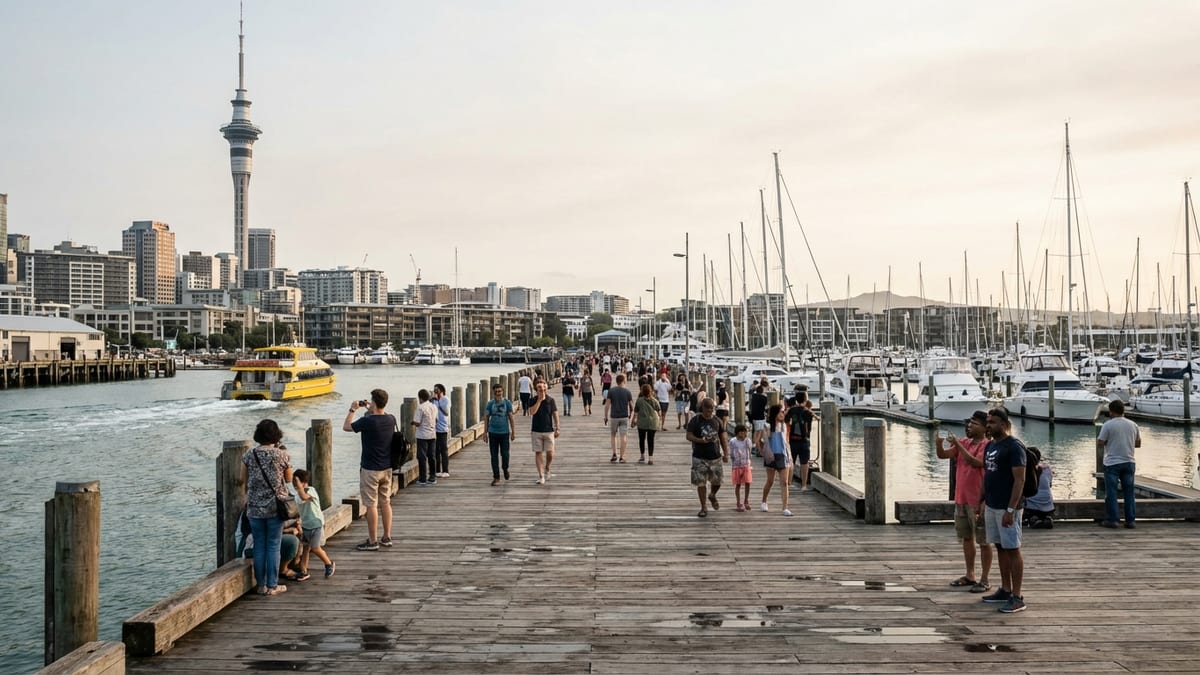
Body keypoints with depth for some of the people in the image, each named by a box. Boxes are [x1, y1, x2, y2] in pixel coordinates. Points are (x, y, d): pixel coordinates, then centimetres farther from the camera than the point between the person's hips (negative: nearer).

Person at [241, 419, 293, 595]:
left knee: (259, 546, 10)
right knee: (273, 546, 5)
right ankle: (272, 586, 8)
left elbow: (245, 482, 5)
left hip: (255, 507, 2)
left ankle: (261, 585, 15)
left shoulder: (249, 455, -2)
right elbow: (289, 479, 4)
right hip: (275, 506, -2)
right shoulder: (282, 455, -8)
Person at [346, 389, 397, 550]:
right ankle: (387, 537, 21)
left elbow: (346, 427, -3)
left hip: (370, 469, -6)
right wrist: (372, 410, 25)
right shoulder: (391, 420, -2)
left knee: (371, 505, 0)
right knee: (385, 502, 15)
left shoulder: (367, 421, -20)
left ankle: (372, 542, 4)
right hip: (387, 468, 6)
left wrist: (352, 410, 9)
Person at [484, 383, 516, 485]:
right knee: (494, 456, 3)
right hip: (493, 432, 1)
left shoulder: (507, 403, 0)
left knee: (505, 454, -1)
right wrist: (485, 432, 4)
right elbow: (487, 418, 7)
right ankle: (496, 477, 11)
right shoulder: (490, 404, 2)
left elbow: (511, 418, 3)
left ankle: (505, 469, 29)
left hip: (504, 432, -1)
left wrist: (513, 432, 1)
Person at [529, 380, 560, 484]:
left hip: (549, 431, 0)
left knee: (550, 454, -1)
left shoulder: (550, 400, 1)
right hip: (536, 431, 0)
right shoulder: (533, 400, -1)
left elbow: (555, 414, 4)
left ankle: (547, 469, 29)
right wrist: (539, 400, -18)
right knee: (538, 453, 1)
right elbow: (532, 412, -18)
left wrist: (557, 428, 0)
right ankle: (541, 476, 6)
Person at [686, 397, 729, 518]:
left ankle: (712, 496, 39)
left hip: (715, 457, 3)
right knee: (701, 483, -2)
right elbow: (689, 436, -7)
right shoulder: (695, 421, -3)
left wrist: (726, 453, -1)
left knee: (717, 481, 6)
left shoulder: (717, 421, 6)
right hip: (700, 458, -3)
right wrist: (702, 441, -24)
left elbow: (723, 438, 8)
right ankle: (704, 508, 10)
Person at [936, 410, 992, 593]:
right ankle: (970, 575, 26)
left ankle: (984, 580, 5)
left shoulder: (987, 445, -12)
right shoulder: (963, 442, 9)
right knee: (966, 538, 15)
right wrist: (939, 441, -15)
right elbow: (942, 455, 4)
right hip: (961, 499, 8)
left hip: (978, 500, -8)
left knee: (983, 541, 0)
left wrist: (958, 445, -25)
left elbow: (976, 462, -27)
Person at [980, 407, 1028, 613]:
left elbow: (1020, 480, -17)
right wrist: (984, 501, 16)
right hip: (991, 506, 8)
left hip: (1006, 508, -8)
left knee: (1012, 550, -4)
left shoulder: (1014, 447, -13)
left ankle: (1017, 597, 0)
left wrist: (1010, 509, -21)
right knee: (1000, 548, 13)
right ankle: (1005, 590, 23)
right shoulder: (990, 446, 13)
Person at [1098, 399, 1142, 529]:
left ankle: (1111, 520, 2)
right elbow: (1138, 443, 14)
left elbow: (1099, 444, -11)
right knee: (1129, 492, 9)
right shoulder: (1133, 425, 5)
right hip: (1129, 463, 4)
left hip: (1112, 463, -4)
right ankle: (1131, 520, 10)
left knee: (1111, 492, 1)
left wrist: (1098, 439, 9)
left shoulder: (1108, 425, -10)